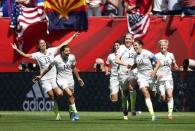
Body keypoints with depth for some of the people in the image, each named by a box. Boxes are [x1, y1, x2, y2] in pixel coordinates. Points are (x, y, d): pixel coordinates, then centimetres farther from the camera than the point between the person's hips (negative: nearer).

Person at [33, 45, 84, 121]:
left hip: (70, 79, 5)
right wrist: (40, 76, 1)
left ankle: (71, 113, 27)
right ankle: (75, 112, -16)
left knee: (71, 97, 8)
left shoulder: (72, 57, -4)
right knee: (69, 94, -22)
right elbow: (49, 68, -3)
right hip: (61, 80, -5)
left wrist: (78, 78, 18)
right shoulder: (56, 59, -17)